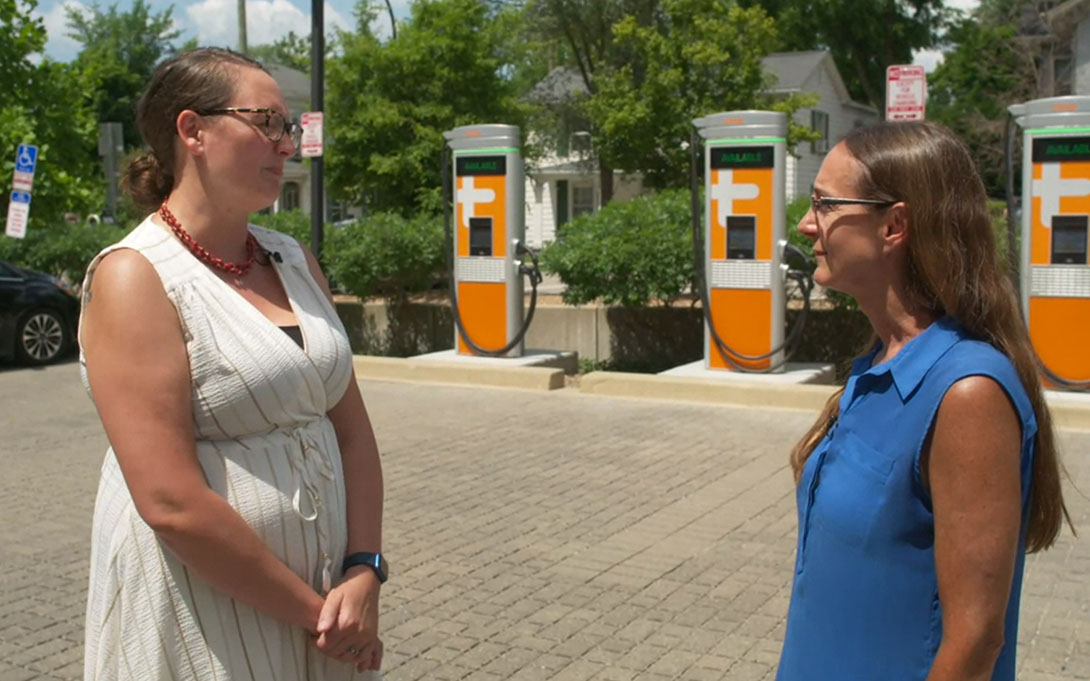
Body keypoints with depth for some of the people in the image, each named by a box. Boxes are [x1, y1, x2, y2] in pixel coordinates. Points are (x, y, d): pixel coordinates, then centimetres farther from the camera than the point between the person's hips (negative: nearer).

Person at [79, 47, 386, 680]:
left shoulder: (295, 260, 5)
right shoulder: (135, 277, -15)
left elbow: (352, 427, 5)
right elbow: (171, 503, -21)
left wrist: (364, 573, -7)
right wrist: (310, 611, -14)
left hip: (326, 588, 6)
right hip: (202, 614, -6)